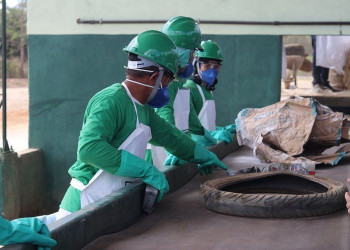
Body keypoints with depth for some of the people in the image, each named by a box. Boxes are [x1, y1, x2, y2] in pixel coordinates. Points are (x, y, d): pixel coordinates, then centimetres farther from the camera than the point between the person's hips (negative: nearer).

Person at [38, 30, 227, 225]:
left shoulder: (143, 109, 14)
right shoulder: (111, 101, -17)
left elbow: (167, 134, 31)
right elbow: (89, 147, -30)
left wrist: (203, 155, 40)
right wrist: (147, 170, -28)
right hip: (86, 203, -9)